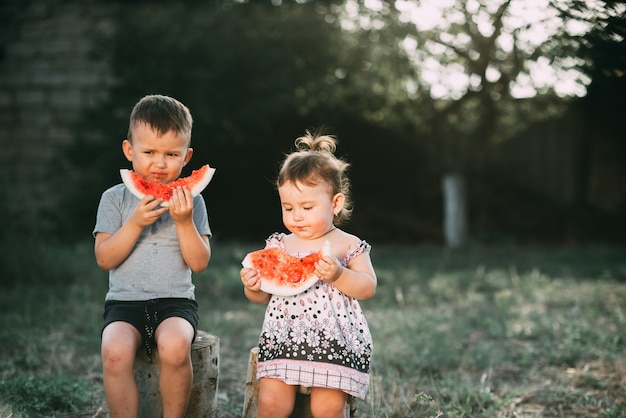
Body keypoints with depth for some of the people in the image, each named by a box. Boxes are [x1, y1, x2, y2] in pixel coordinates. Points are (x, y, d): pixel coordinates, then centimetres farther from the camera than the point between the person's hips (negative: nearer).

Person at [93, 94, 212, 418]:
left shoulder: (190, 201, 6)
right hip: (125, 301, 0)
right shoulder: (115, 198, 5)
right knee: (115, 350, -31)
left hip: (175, 302, 0)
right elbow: (104, 259, -2)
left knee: (175, 346, -32)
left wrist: (184, 221, -14)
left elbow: (199, 263, 0)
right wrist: (135, 223, -14)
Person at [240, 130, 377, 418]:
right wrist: (252, 287, -9)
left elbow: (368, 287, -5)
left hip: (335, 342, -2)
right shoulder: (278, 245, 11)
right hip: (284, 340, 3)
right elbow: (263, 297, 14)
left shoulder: (348, 245, 3)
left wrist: (339, 275, -22)